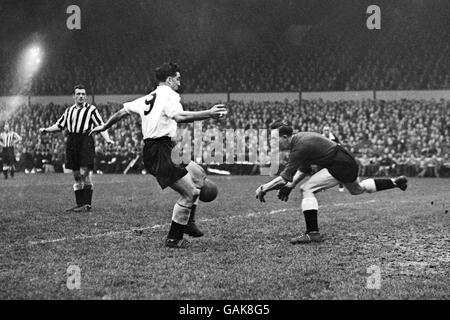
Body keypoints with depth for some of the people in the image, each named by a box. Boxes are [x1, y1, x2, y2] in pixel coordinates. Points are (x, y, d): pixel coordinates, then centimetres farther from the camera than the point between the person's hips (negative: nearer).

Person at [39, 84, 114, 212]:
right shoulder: (69, 110, 16)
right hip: (72, 142, 5)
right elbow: (59, 125, 22)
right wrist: (46, 130, 10)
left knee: (84, 173, -12)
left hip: (85, 141, -5)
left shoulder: (91, 109, 0)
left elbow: (100, 125, -6)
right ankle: (79, 204, 14)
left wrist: (107, 139, -20)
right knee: (76, 175, 8)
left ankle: (87, 204, -8)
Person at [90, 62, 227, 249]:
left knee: (199, 174, 17)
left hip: (151, 150, 10)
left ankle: (188, 222, 19)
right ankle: (173, 238, -1)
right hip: (160, 154, -10)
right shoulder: (169, 95, -7)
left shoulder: (148, 98, 20)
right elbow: (179, 116, -27)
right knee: (189, 193, -9)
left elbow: (122, 111, 25)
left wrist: (104, 127, 39)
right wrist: (209, 114, -31)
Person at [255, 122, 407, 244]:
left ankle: (313, 233, -18)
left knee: (307, 189, -16)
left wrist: (263, 188, -18)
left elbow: (285, 177, -25)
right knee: (358, 189, 36)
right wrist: (290, 185, 6)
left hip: (339, 166, -10)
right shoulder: (300, 138, 7)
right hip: (349, 163, 10)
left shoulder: (300, 147, -23)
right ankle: (396, 182, 48)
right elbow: (304, 170, 15)